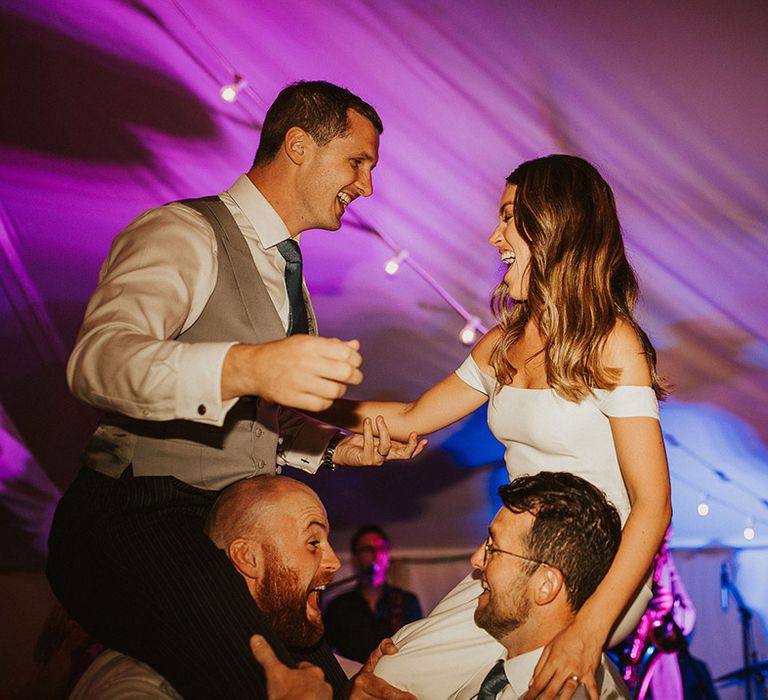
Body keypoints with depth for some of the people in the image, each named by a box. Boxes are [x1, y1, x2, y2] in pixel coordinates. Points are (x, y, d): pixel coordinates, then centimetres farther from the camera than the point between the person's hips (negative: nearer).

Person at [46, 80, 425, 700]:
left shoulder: (285, 272, 22)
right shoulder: (182, 233, -6)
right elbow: (97, 359, -25)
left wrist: (336, 449, 9)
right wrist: (243, 367, -40)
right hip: (136, 524, -9)